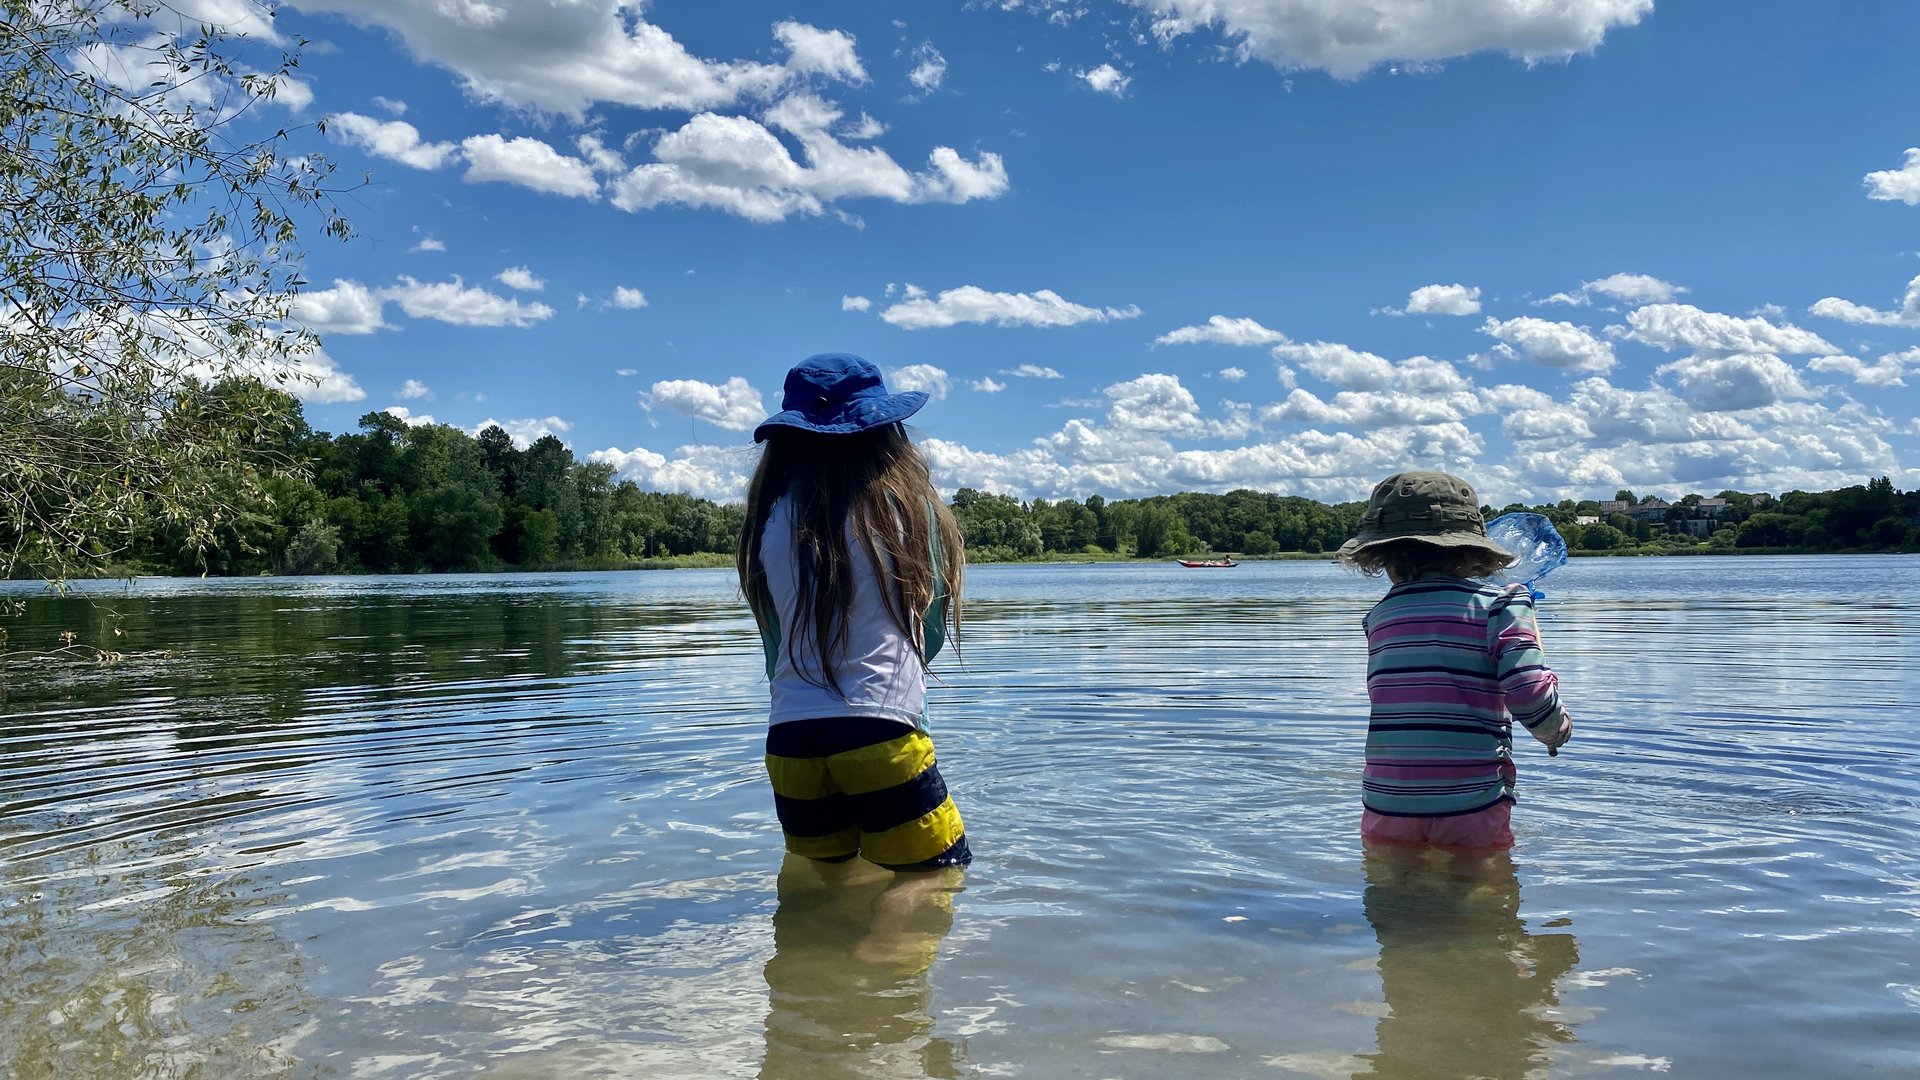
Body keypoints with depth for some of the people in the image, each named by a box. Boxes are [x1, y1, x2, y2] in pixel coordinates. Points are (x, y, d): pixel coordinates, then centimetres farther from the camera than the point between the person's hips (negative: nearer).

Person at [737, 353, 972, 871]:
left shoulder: (769, 516, 6)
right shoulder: (904, 502, -1)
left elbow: (774, 640, 14)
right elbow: (934, 628, 9)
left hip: (788, 738, 4)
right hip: (882, 734, -4)